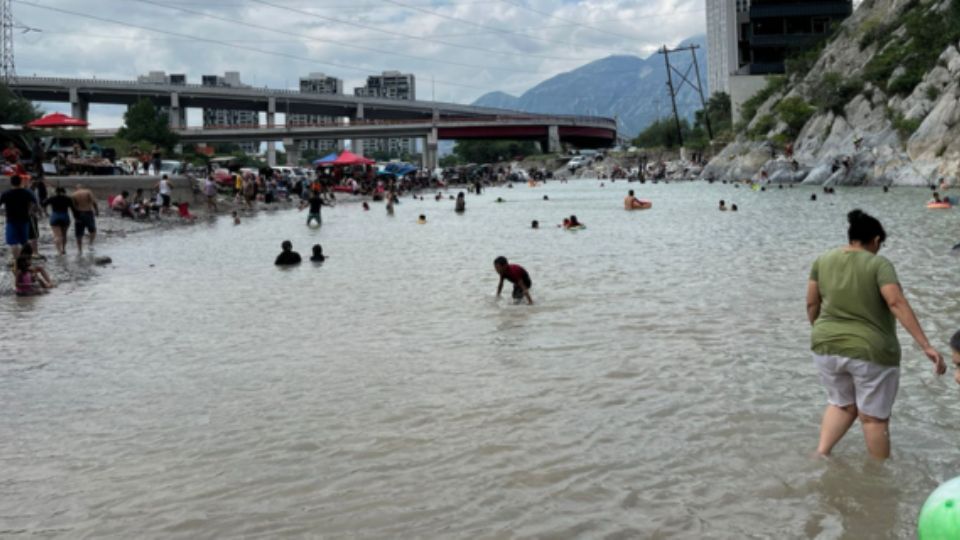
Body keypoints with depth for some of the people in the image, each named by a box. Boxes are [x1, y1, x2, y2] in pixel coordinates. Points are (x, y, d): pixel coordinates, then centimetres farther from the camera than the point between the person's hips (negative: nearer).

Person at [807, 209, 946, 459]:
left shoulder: (823, 260, 3)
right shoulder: (879, 264, -10)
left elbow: (812, 304, 7)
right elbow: (897, 303, -21)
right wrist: (926, 346, -25)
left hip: (828, 346, 4)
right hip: (870, 352, -4)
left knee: (842, 405, 24)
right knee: (874, 417, 9)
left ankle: (820, 453, 13)